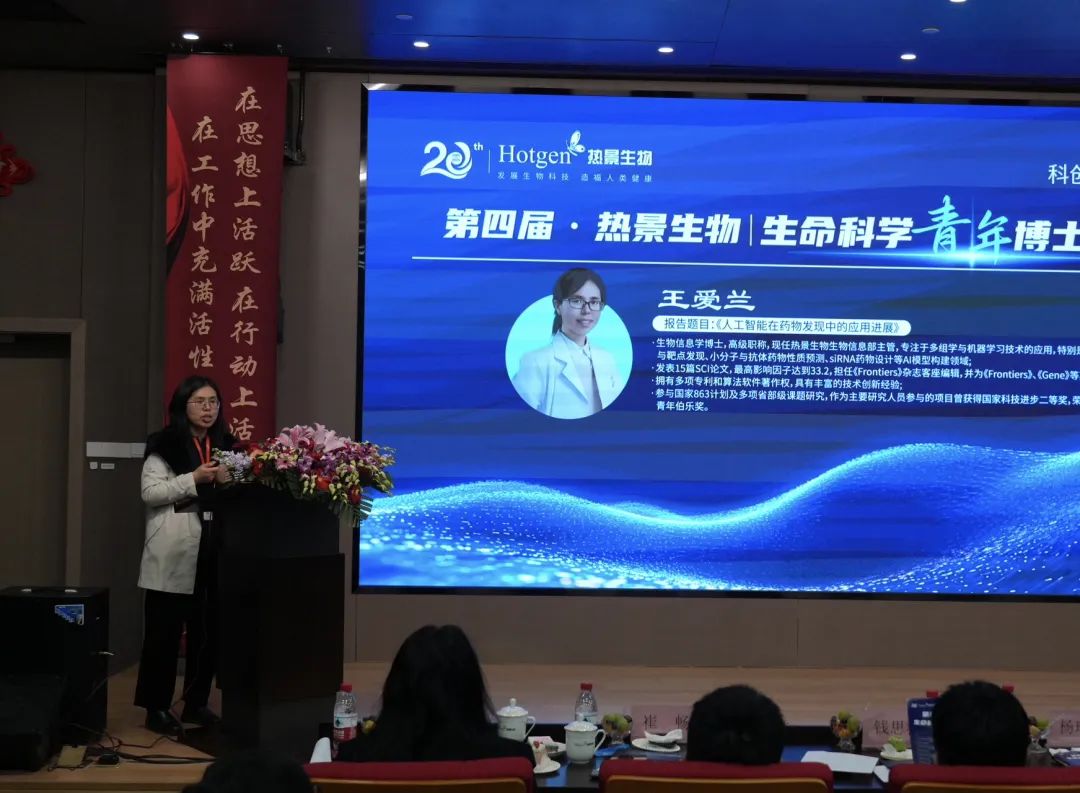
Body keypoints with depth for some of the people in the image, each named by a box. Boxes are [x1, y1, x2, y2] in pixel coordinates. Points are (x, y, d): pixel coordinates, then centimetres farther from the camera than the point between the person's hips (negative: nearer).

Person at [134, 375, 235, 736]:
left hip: (214, 547, 5)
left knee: (208, 629, 8)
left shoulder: (225, 445, 14)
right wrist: (193, 479, -17)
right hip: (175, 551, -5)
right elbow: (150, 493, -9)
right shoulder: (165, 445, -3)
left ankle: (196, 703, 19)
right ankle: (157, 707, 7)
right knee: (165, 630, -1)